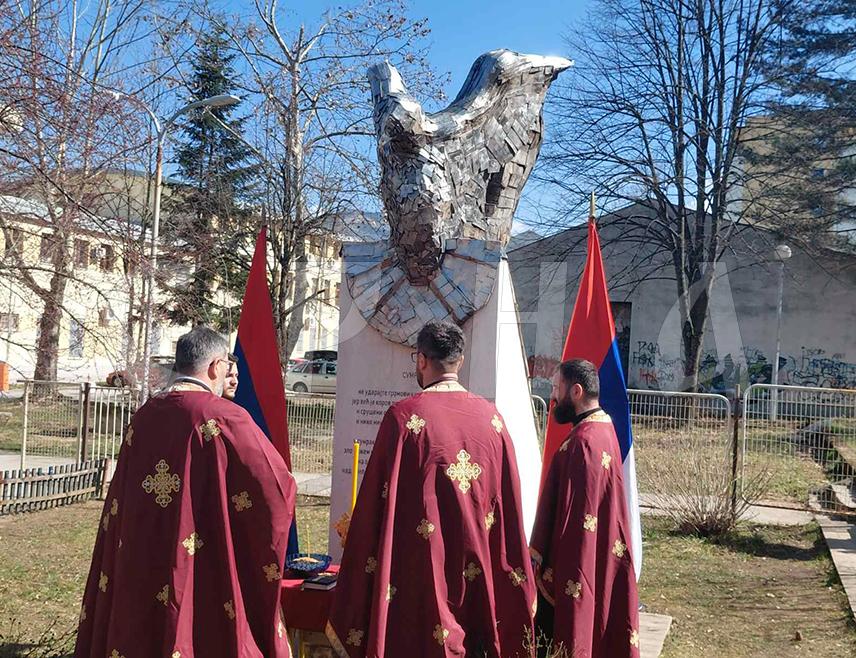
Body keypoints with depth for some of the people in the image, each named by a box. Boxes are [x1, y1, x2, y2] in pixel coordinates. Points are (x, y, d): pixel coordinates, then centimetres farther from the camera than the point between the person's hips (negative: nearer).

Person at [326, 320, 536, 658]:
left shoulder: (404, 416, -13)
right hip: (480, 568, 4)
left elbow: (377, 500, -11)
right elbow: (508, 501, 5)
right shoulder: (491, 416, 0)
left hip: (424, 571, -4)